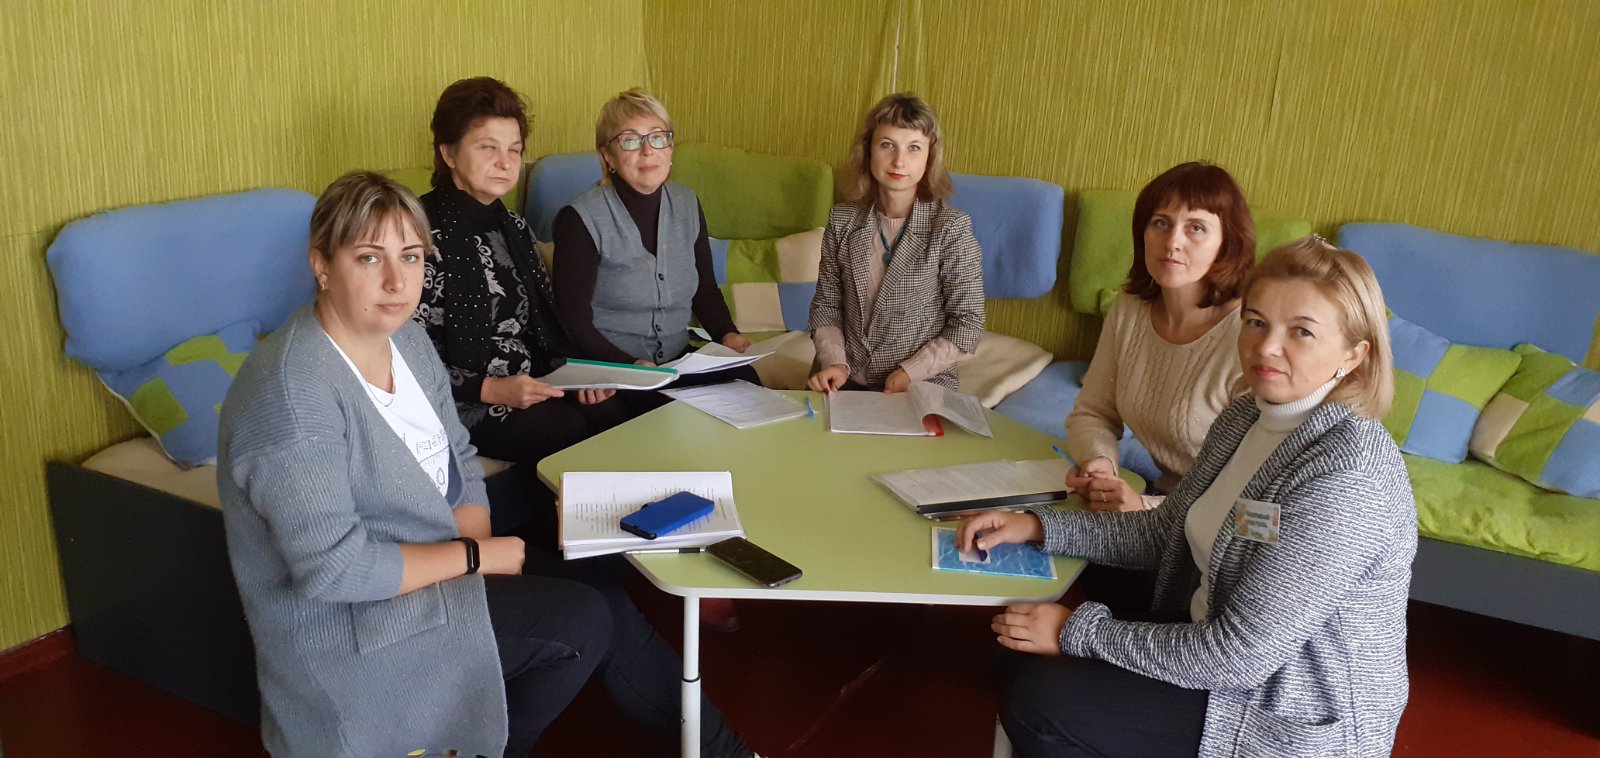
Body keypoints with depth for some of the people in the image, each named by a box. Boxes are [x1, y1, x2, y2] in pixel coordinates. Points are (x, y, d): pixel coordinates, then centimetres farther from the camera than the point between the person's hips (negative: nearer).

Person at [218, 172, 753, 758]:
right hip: (346, 627, -8)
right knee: (586, 622, -16)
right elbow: (333, 567, -28)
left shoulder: (407, 339, 2)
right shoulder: (292, 395, -26)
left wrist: (476, 547, -9)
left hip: (430, 571, 8)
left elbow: (459, 464, 9)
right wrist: (474, 556, -20)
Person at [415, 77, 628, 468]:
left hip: (532, 385, 7)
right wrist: (489, 390, -21)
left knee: (617, 414, -20)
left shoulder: (511, 227, 13)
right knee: (571, 430, -29)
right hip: (461, 405, -6)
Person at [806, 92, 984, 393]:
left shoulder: (951, 229, -9)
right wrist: (834, 362, -8)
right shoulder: (843, 220, 2)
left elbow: (967, 324, -6)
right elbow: (826, 305, 8)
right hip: (849, 380, 2)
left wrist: (911, 372, -15)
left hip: (921, 388, -2)